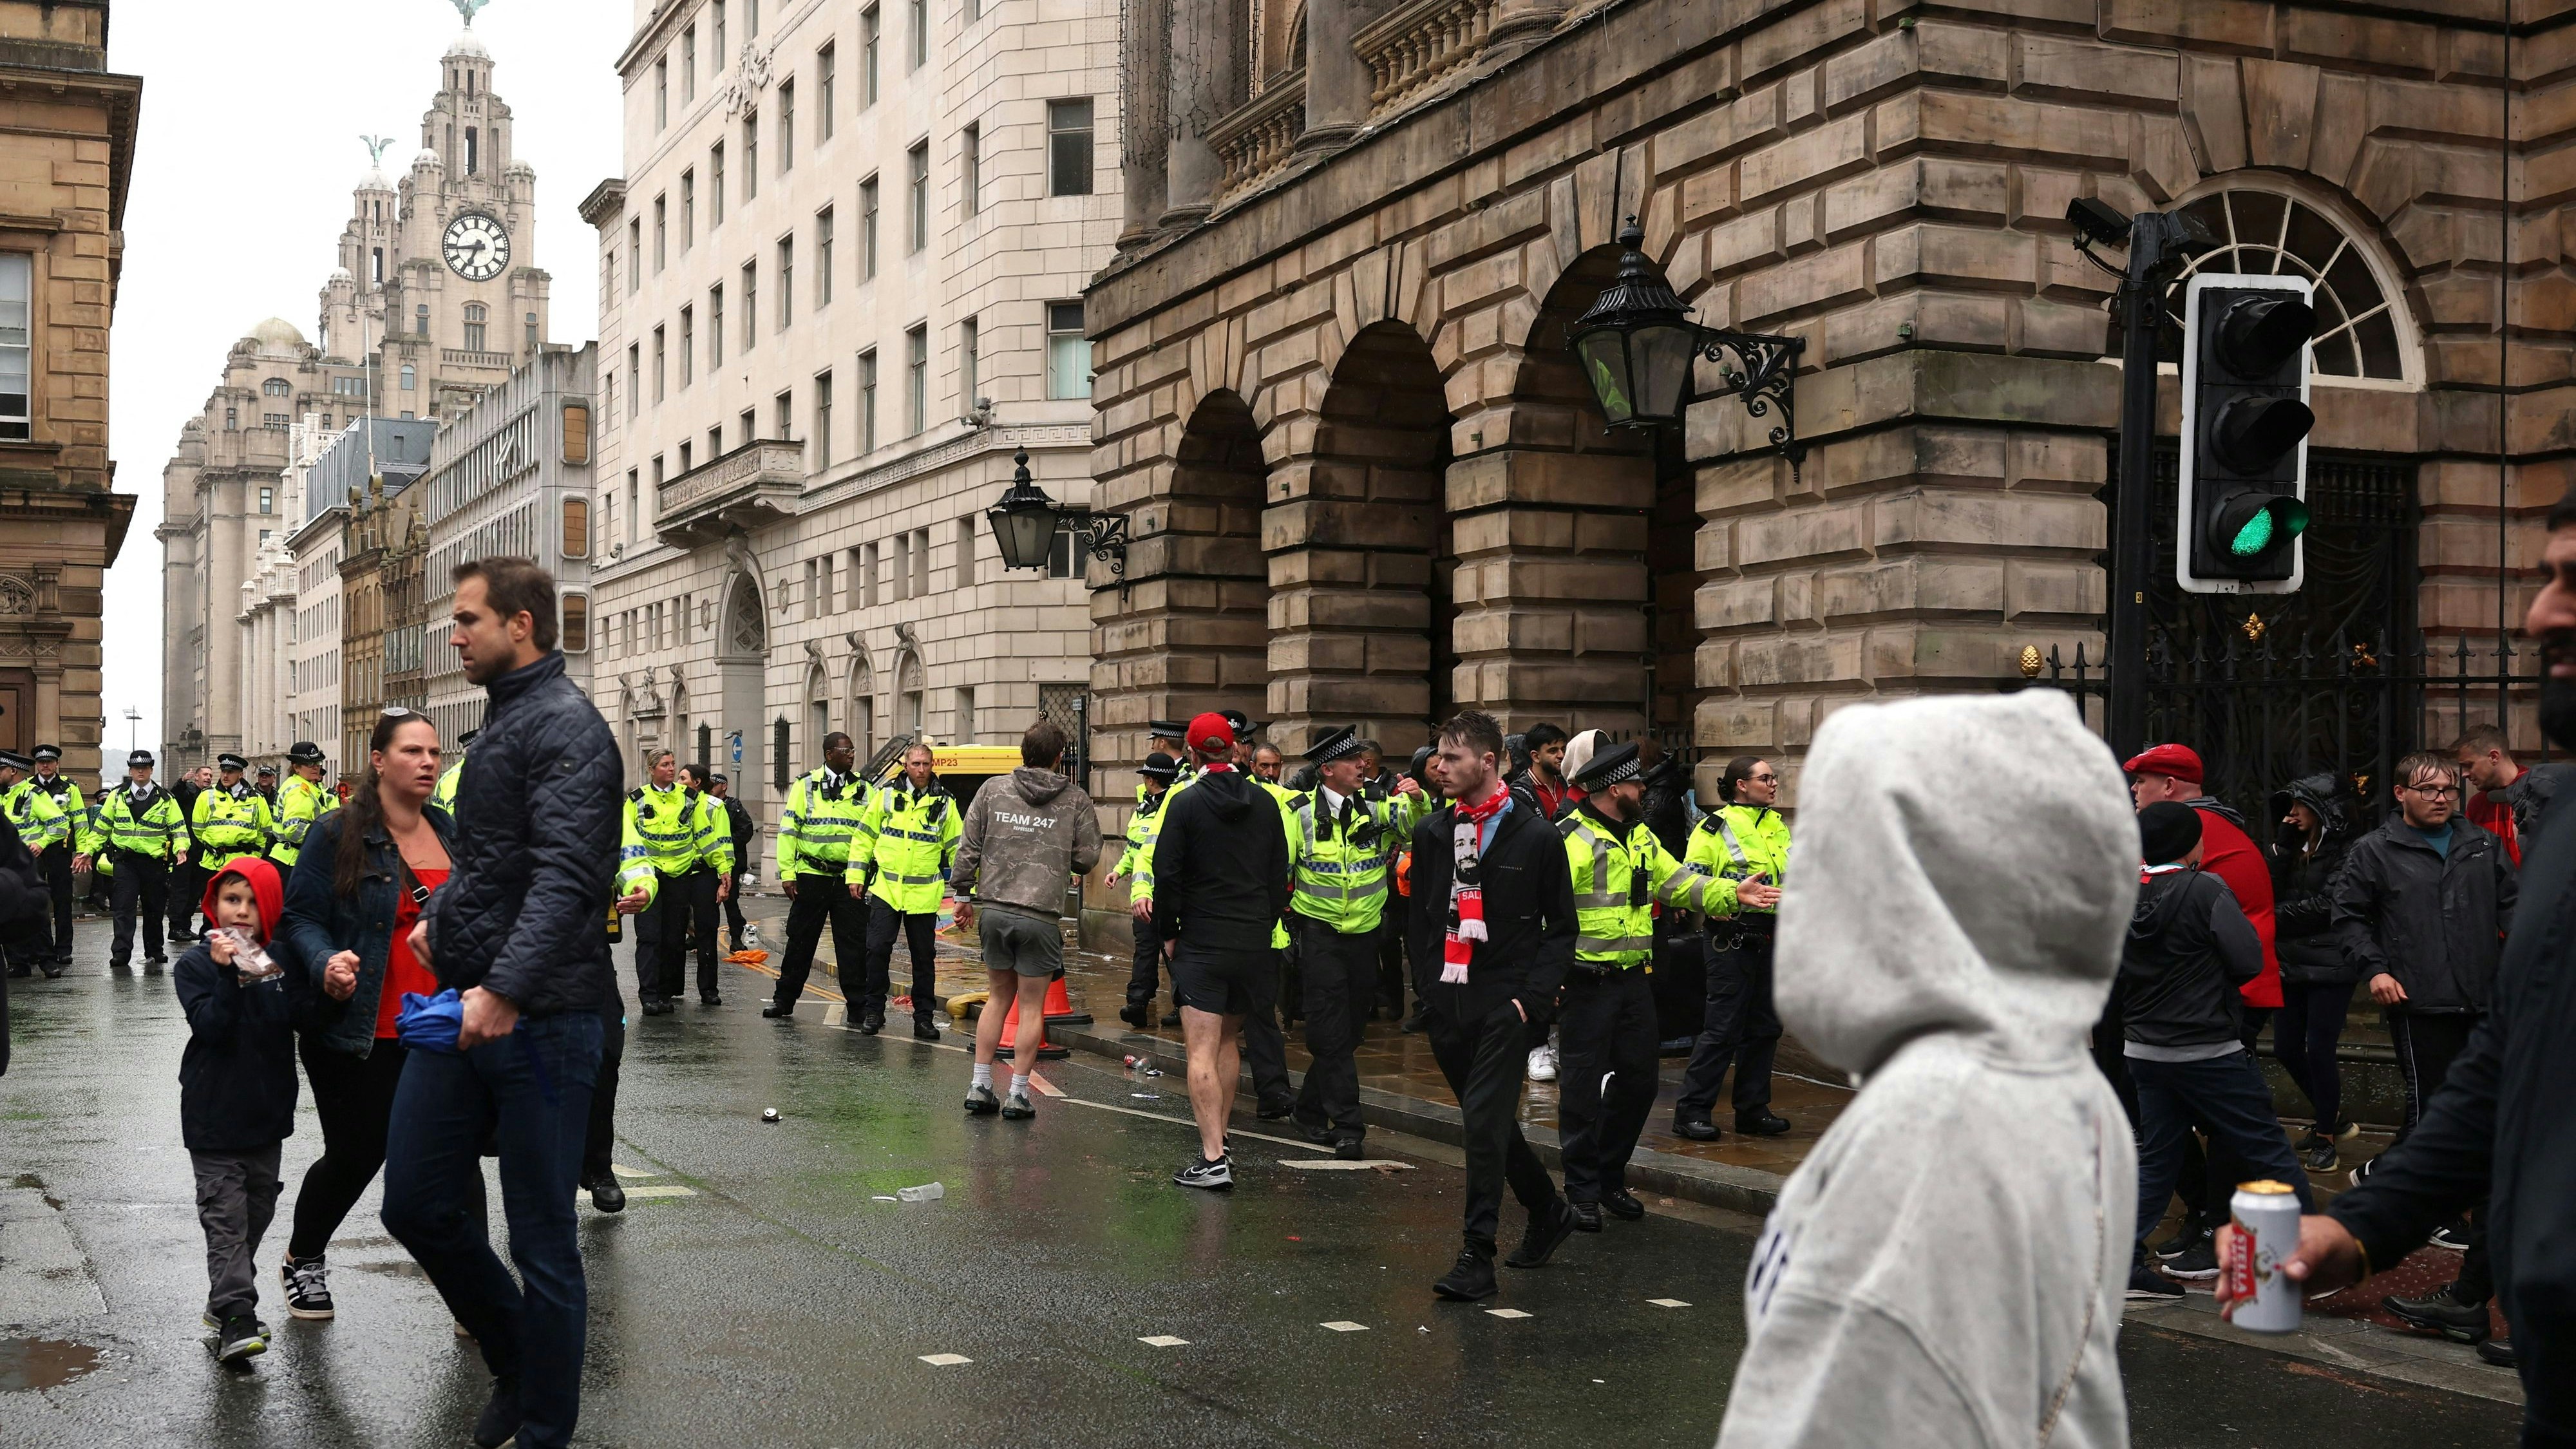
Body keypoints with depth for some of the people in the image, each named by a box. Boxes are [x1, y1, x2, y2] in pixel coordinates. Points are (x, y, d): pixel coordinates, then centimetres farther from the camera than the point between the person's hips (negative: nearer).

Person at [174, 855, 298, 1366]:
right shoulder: (197, 964, -6)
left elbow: (290, 1022, -10)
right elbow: (210, 1027, -18)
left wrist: (267, 974, -23)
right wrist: (227, 974, -27)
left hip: (267, 1111, 4)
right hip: (214, 1116, -4)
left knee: (257, 1209, 15)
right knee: (225, 1216, -8)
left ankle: (226, 1299, 30)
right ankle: (235, 1315, -12)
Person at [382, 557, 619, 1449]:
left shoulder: (565, 729, -13)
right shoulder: (503, 722, 17)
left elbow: (567, 874, -25)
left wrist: (506, 989, -33)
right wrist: (441, 918, 20)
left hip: (536, 1018, -9)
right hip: (463, 1007, 9)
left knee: (542, 1238, 1)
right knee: (418, 1206, 11)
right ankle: (513, 1361, 31)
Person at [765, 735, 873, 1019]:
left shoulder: (863, 790, 8)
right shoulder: (806, 786, 4)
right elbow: (788, 830, 2)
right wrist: (787, 873, -6)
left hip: (849, 879, 1)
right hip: (812, 877, -1)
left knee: (854, 943, 0)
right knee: (801, 941, 6)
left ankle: (858, 1005, 6)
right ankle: (784, 1000, 17)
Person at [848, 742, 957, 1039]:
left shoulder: (944, 803, 4)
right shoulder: (887, 797, 4)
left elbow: (957, 848, 8)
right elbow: (865, 837, 9)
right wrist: (856, 876, 4)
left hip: (924, 895, 0)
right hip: (885, 889, 0)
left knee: (924, 956, 6)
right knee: (878, 949, -5)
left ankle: (924, 1017, 14)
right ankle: (873, 1011, 9)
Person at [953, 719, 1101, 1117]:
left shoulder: (993, 789, 4)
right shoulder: (1076, 799, 0)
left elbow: (968, 846, 4)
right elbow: (1087, 858, 1)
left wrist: (964, 894, 13)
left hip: (993, 911, 3)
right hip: (1041, 916, -3)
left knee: (997, 997, 17)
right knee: (1032, 1007, 7)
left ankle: (980, 1086, 17)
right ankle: (1018, 1094, 8)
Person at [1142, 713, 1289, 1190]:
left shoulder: (1186, 802, -9)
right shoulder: (1265, 802, 5)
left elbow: (1168, 874, -10)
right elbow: (1279, 873, 9)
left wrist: (1168, 932, 2)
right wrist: (1264, 925, 16)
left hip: (1202, 941, -5)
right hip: (1254, 942, 5)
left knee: (1202, 1051, -7)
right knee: (1228, 1040, 20)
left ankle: (1213, 1157, -14)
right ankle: (1219, 1139, 26)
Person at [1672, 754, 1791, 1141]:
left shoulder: (1778, 826, 17)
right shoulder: (1716, 827, -6)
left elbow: (1792, 876, 30)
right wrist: (1733, 893, -22)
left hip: (1772, 940, 7)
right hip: (1733, 940, -7)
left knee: (1765, 1028, 10)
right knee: (1723, 1028, -7)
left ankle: (1753, 1109, 20)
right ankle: (1691, 1111, 0)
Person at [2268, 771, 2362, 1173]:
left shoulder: (2345, 853, -9)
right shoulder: (2294, 848, 14)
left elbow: (2325, 906, -15)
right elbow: (2273, 891, 2)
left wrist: (2276, 918, -7)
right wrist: (2284, 843, -3)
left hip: (2328, 967, -8)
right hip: (2291, 965, 8)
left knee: (2319, 1049, -4)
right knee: (2287, 1049, 11)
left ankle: (2326, 1136, 9)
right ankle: (2332, 1119, 29)